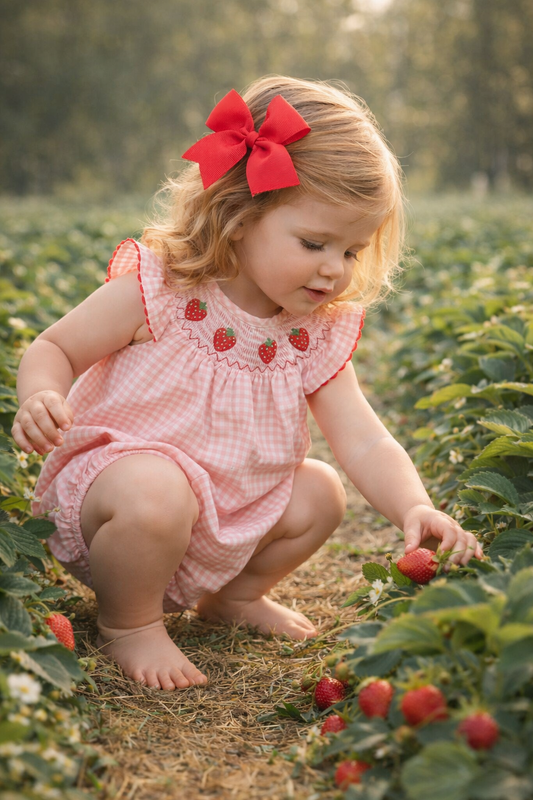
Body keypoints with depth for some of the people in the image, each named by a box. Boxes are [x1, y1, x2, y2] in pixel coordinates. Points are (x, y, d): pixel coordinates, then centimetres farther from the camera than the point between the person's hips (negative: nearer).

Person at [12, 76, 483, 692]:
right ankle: (128, 624, -5)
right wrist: (41, 398, -31)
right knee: (157, 492, -36)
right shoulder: (156, 289, -18)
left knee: (320, 494, -3)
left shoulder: (317, 335, -5)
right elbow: (53, 350, -8)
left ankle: (232, 595, 24)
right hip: (109, 470, -6)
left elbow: (365, 443, -8)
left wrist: (413, 509, -26)